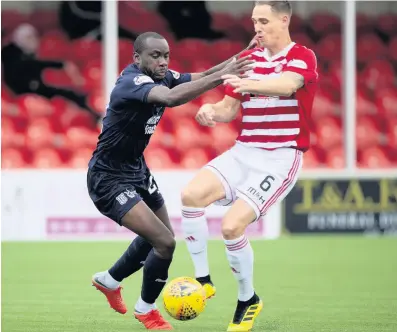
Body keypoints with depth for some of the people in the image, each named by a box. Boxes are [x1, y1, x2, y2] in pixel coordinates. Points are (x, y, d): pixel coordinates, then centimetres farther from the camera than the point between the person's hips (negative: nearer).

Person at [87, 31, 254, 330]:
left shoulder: (161, 77, -4)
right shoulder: (133, 82, -30)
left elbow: (200, 77, -5)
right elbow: (172, 97, -48)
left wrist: (234, 63, -24)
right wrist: (222, 76, -52)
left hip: (136, 169, 9)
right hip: (108, 179, -9)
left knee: (159, 236, 23)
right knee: (165, 242, -16)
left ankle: (109, 280, 46)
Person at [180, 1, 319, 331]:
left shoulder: (302, 57, -8)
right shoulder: (248, 58, 12)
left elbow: (287, 84, -32)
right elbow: (230, 108, 15)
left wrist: (248, 84, -52)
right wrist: (212, 111, -10)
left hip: (280, 158, -6)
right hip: (243, 152, 6)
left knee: (232, 226, -19)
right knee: (192, 195, -19)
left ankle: (248, 299, 5)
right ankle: (203, 279, -6)